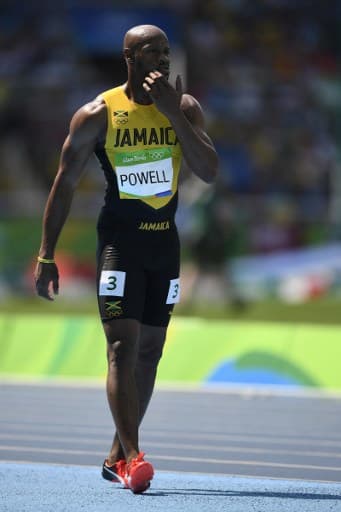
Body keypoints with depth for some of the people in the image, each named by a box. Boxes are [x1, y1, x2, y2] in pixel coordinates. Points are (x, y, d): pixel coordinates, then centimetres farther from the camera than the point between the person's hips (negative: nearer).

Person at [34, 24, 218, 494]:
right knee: (123, 346, -15)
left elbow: (209, 172, -11)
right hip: (119, 238, -4)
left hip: (165, 242, 4)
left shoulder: (185, 108, 1)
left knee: (149, 350, 9)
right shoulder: (98, 115, -8)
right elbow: (64, 185, -3)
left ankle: (116, 458, 20)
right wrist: (46, 256, -6)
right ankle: (132, 456, -22)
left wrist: (173, 113, -20)